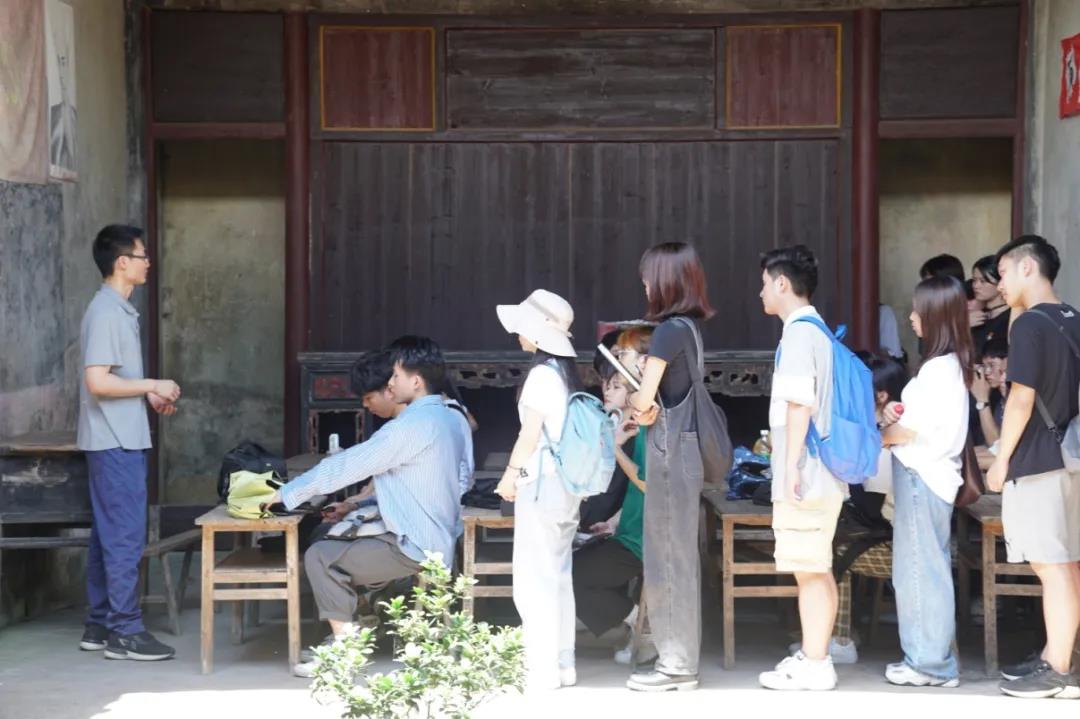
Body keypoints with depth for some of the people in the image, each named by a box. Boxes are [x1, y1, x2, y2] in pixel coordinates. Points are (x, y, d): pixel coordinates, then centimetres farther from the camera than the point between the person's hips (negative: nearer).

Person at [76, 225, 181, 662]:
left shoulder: (118, 309, 14)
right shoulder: (107, 312, -17)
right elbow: (97, 381, -23)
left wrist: (149, 395, 11)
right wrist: (153, 385, -15)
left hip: (120, 440, 10)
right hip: (115, 442, -10)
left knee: (108, 535, 12)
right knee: (125, 536, -7)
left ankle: (99, 625, 18)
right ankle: (125, 631, -3)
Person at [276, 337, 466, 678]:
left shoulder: (413, 426, -20)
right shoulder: (446, 418, 11)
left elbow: (345, 466, -18)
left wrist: (288, 494, -10)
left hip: (415, 548, -10)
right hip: (439, 542, 10)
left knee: (319, 557, -5)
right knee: (333, 536, 19)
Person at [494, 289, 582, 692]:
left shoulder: (542, 374, -15)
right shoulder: (566, 373, 10)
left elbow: (530, 432, -14)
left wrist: (510, 473, -1)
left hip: (542, 482, -9)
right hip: (567, 482, 9)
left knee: (534, 578, -6)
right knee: (558, 575, 14)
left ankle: (542, 670, -7)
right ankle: (563, 665, 19)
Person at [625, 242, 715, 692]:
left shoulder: (670, 330, -16)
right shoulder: (690, 327, 11)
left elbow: (643, 400, -17)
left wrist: (632, 402, 4)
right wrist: (646, 410, -2)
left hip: (672, 452, -9)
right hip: (684, 449, 9)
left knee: (670, 556, -2)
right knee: (676, 555, 14)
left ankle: (677, 665, 4)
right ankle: (679, 658, 20)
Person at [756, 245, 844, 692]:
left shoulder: (798, 333, -13)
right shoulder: (818, 332, 16)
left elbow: (800, 405, -20)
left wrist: (791, 467, -20)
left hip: (804, 476, -10)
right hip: (823, 474, 10)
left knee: (808, 570, -6)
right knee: (818, 569, 13)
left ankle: (813, 666, -3)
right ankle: (815, 656, 19)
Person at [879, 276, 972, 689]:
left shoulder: (938, 368, -16)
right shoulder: (952, 364, 13)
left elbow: (914, 429, -16)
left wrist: (877, 437, 0)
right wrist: (900, 411, 3)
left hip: (923, 476, -10)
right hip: (929, 474, 10)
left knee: (920, 570, -4)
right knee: (930, 569, 13)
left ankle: (930, 663, 1)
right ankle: (934, 658, 18)